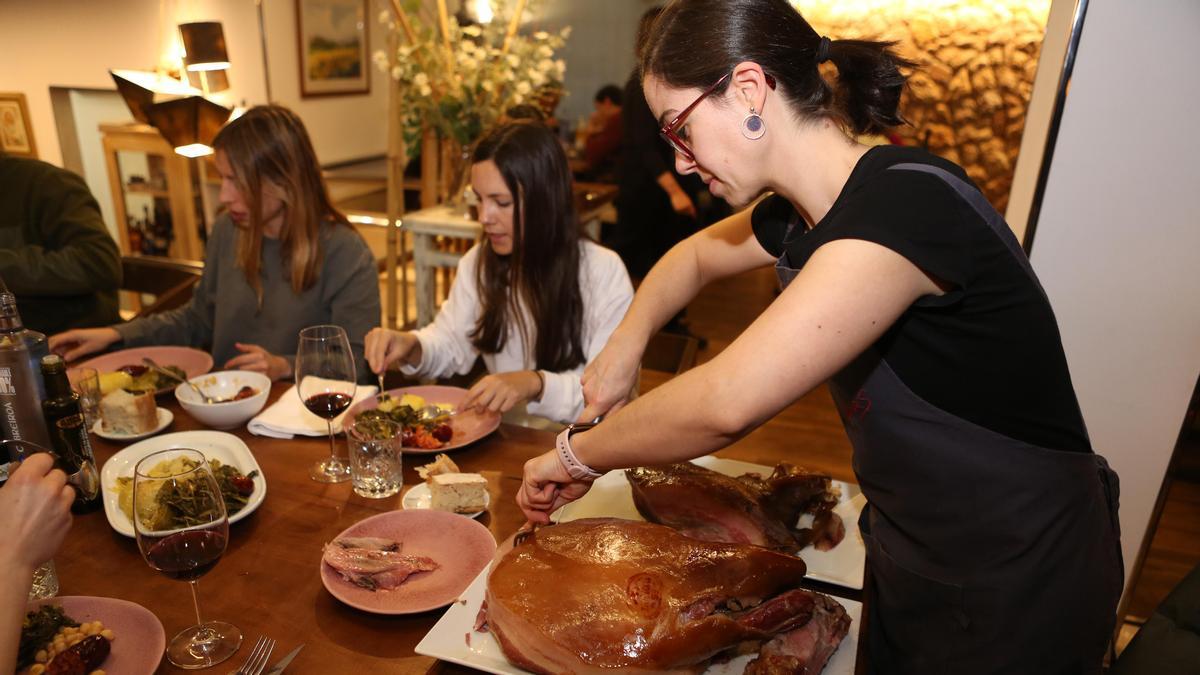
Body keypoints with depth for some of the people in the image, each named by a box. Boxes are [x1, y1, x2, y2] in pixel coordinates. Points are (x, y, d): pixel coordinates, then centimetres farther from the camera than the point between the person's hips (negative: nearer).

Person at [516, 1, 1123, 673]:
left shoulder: (910, 202, -31)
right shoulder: (802, 218, -3)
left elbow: (726, 403, -38)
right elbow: (694, 256, 17)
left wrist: (577, 454, -21)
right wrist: (626, 343, 0)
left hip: (1018, 588, -7)